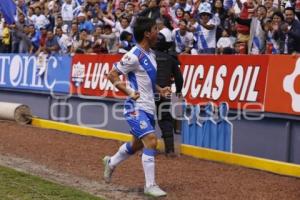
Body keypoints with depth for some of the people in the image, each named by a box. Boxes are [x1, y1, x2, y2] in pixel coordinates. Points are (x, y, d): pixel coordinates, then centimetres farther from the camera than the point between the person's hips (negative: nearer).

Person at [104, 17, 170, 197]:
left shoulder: (151, 54, 11)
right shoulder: (134, 55, -16)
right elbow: (112, 75, -14)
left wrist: (160, 89, 10)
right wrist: (130, 92, -20)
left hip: (149, 108, 9)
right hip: (136, 108, -9)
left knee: (137, 144, 21)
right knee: (151, 141, -19)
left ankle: (111, 163, 45)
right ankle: (150, 185, -13)